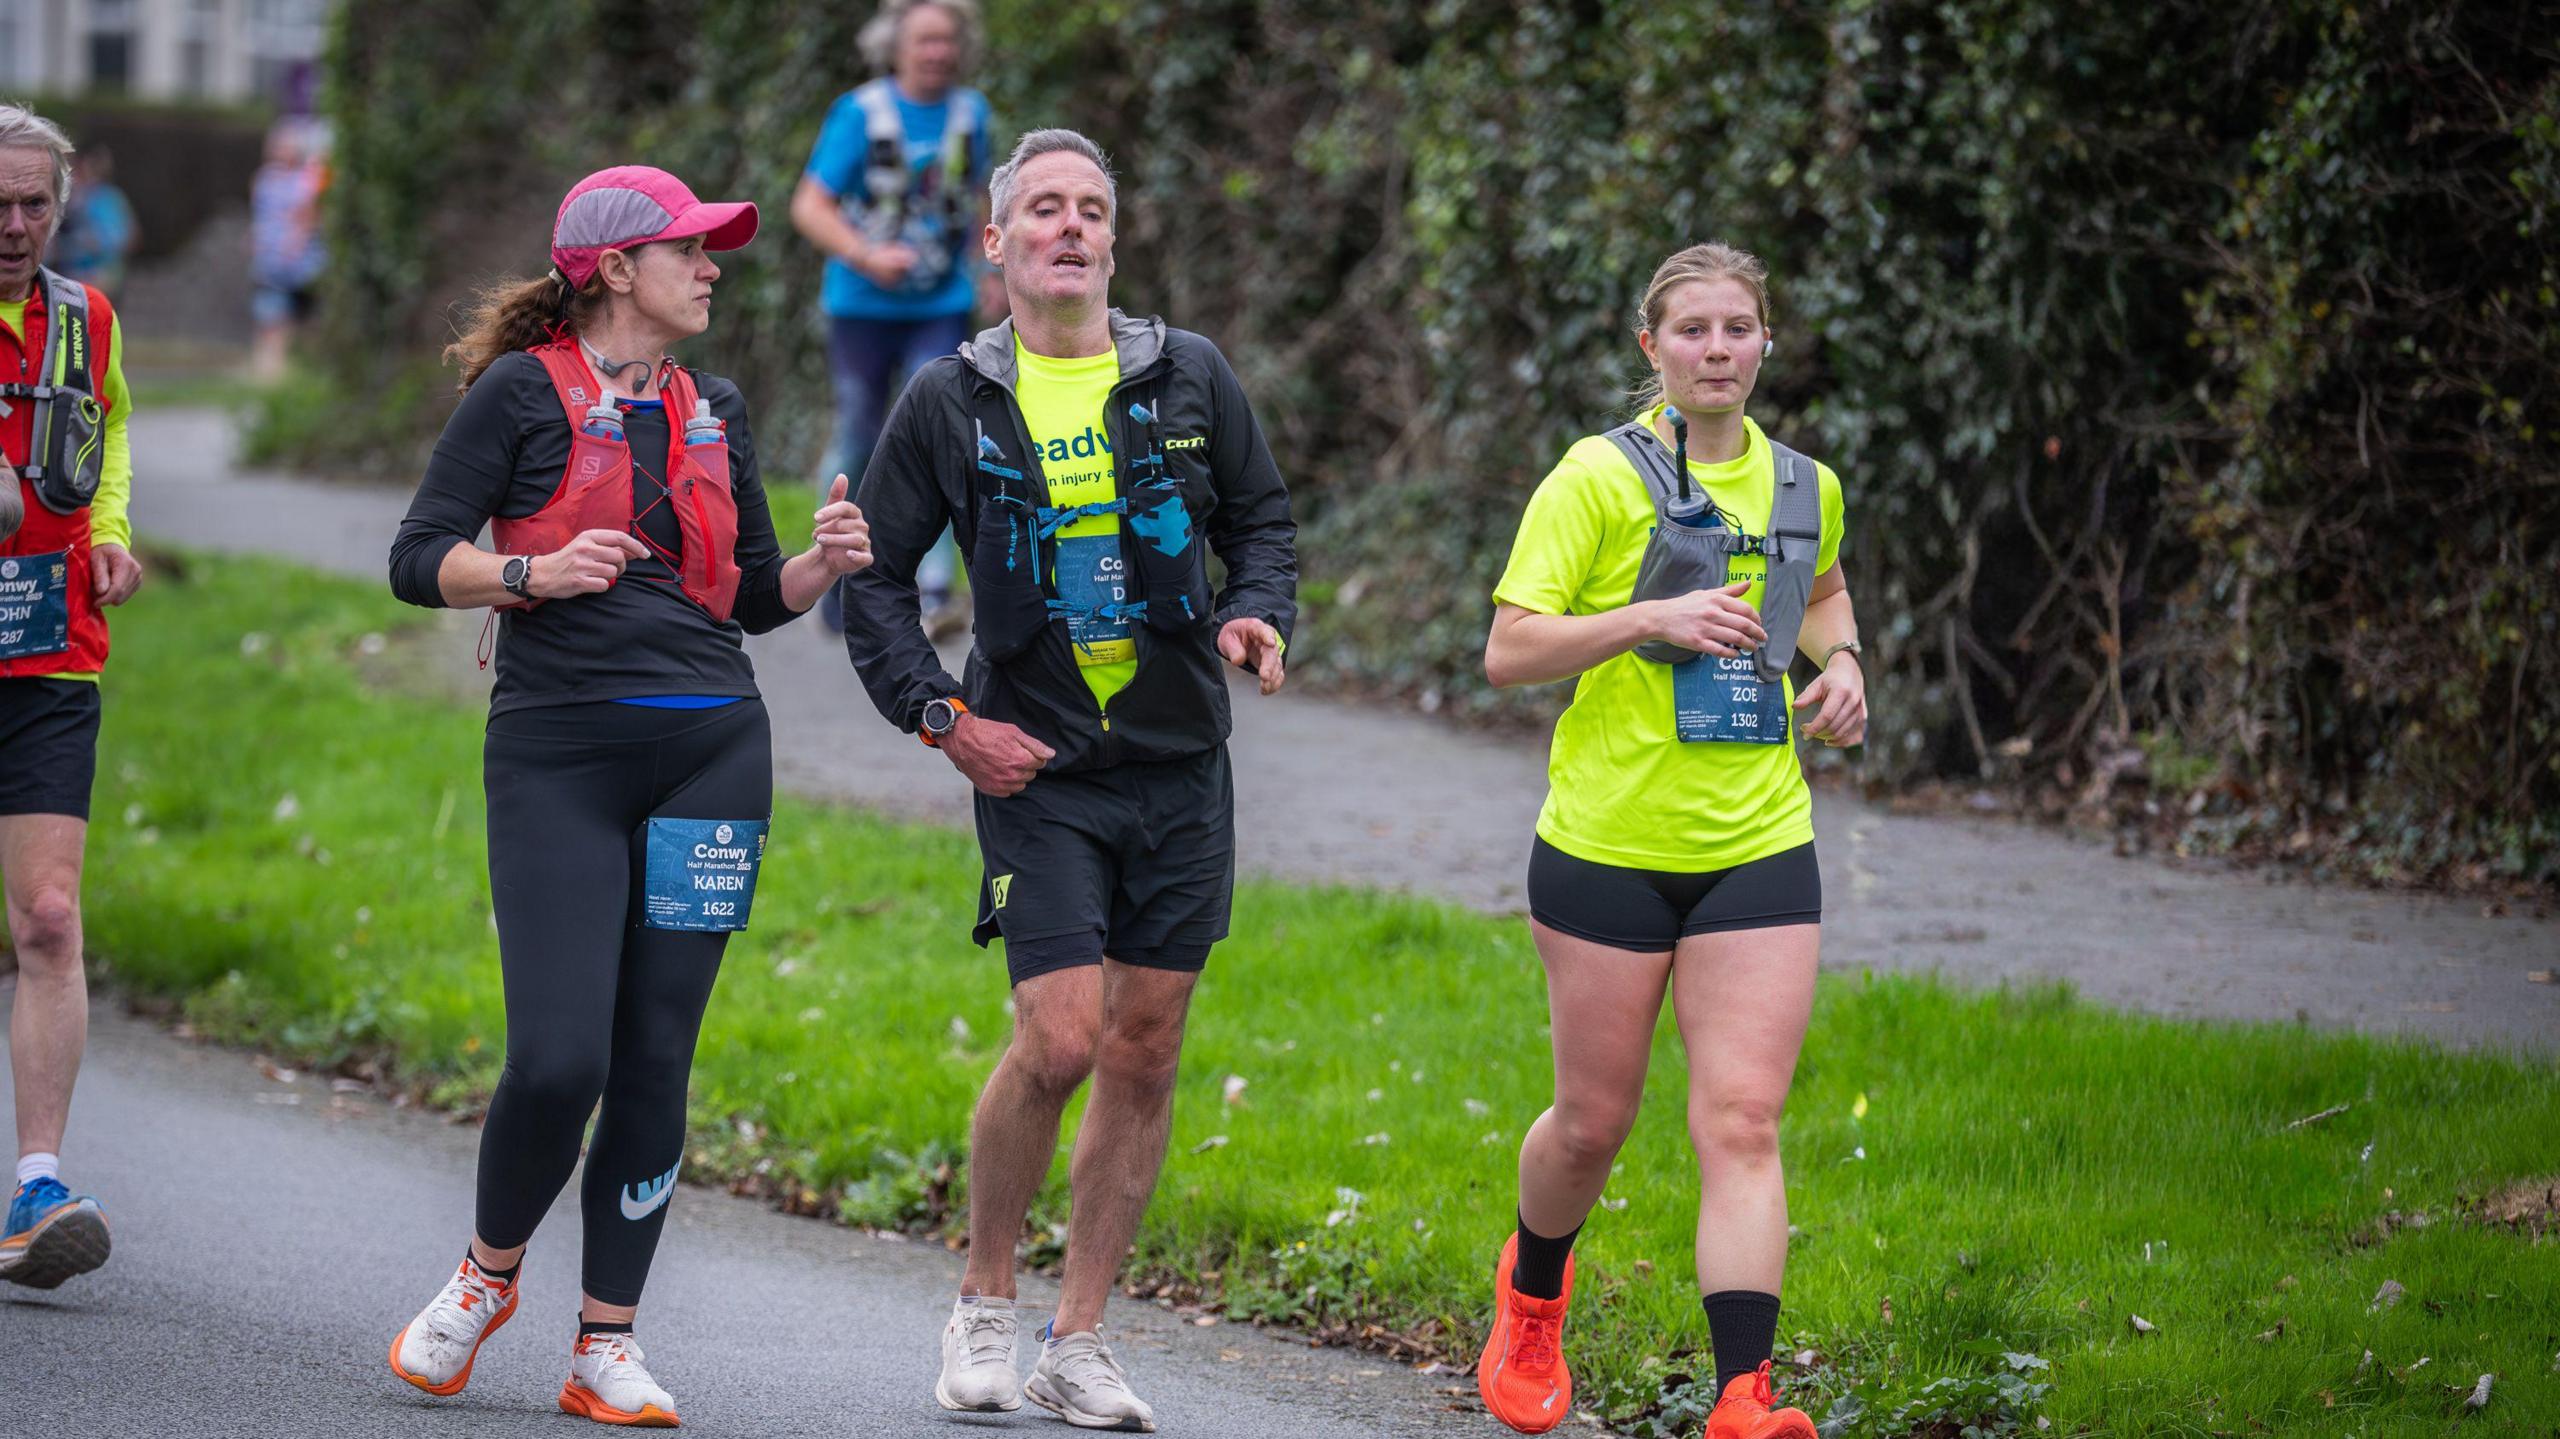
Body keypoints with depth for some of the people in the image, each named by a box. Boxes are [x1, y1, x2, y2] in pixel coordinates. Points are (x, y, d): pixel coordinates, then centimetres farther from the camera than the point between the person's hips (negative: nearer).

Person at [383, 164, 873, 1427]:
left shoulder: (714, 410, 16)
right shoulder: (522, 390, 0)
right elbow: (418, 559, -3)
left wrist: (823, 564, 2)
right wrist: (535, 573, -20)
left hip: (713, 749, 5)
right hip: (558, 754, -4)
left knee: (655, 1062, 1)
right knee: (558, 1058, -12)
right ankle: (487, 1276, 16)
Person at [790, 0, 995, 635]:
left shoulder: (972, 114, 4)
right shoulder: (860, 113, -9)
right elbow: (809, 207, -13)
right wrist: (867, 256, -26)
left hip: (941, 309, 2)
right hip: (863, 307, -2)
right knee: (857, 441, 7)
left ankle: (932, 593, -19)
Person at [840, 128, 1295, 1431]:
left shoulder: (1190, 378, 5)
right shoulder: (950, 403, 1)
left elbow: (1262, 520, 16)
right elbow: (872, 575, 6)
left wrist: (1259, 615, -5)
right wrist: (939, 716, -4)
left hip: (1181, 770, 3)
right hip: (1037, 770, -3)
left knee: (1145, 1054, 4)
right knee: (1059, 1041, -14)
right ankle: (982, 1302, 7)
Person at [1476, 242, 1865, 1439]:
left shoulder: (1804, 486, 9)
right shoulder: (1599, 478, -7)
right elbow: (1507, 651, -11)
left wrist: (1840, 661, 11)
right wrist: (1651, 619, -22)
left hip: (1758, 848, 3)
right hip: (1609, 842, -3)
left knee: (1742, 1125, -8)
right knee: (1593, 1121, 9)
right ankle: (1532, 1290, 41)